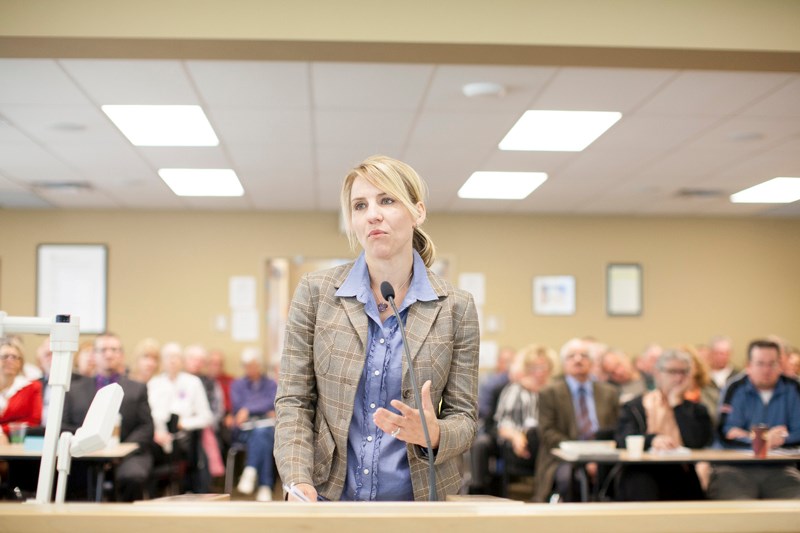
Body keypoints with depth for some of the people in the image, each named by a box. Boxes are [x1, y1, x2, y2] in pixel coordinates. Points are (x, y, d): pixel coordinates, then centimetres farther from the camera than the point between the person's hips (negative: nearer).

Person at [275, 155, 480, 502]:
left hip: (417, 495, 0)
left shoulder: (456, 307, -4)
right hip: (328, 495, 0)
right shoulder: (315, 292, -3)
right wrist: (299, 481, -16)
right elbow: (293, 401, -2)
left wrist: (433, 434, -21)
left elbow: (464, 417, -1)